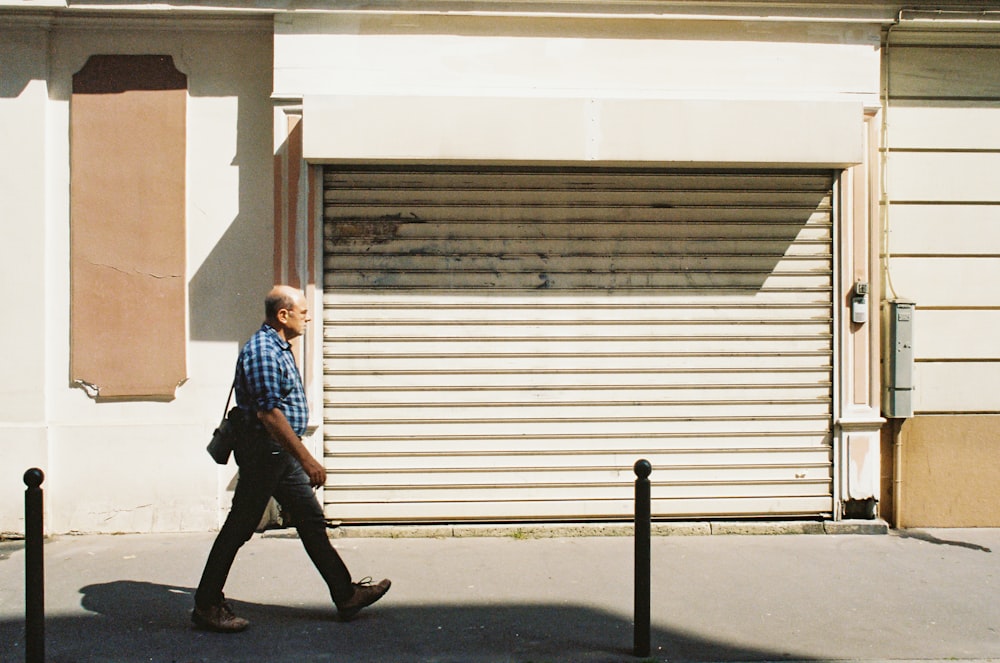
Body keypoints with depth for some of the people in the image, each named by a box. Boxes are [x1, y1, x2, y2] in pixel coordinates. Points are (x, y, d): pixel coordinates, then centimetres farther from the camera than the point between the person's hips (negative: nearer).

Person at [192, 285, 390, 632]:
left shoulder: (279, 348, 14)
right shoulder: (263, 352, -19)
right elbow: (269, 413, -26)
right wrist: (307, 459, -26)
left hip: (282, 453, 10)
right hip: (263, 452, -10)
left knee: (312, 521, 11)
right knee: (240, 526, -1)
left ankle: (345, 595, 16)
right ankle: (206, 606, 10)